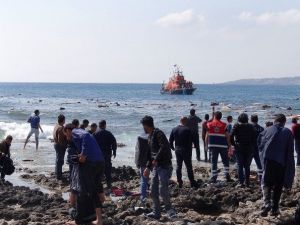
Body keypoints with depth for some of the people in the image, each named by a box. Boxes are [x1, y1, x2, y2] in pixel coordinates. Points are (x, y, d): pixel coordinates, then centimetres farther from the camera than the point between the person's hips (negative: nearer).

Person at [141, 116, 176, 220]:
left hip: (164, 165, -10)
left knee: (163, 191, -11)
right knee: (153, 192, 9)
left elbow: (164, 147, -25)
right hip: (156, 166, 10)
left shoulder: (158, 133, -10)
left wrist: (156, 159, -18)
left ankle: (169, 210, 6)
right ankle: (156, 213, 16)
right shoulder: (150, 136, 19)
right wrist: (148, 167, 23)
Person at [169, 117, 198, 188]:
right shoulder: (187, 130, -13)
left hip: (177, 150, 5)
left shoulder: (174, 129, 4)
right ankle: (192, 182, 3)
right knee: (189, 166, 1)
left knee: (178, 166, 11)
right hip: (185, 150, -5)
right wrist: (190, 150, -6)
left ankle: (179, 182, 11)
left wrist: (173, 148, 17)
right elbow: (190, 142, -14)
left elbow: (170, 141, 6)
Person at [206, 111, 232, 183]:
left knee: (214, 162, 4)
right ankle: (227, 176, 5)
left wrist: (206, 145, 10)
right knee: (225, 161, 12)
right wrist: (229, 146, 7)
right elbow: (227, 137, -1)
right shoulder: (224, 125, -1)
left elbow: (207, 136, 0)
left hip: (213, 145, 0)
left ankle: (213, 178, 3)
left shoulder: (209, 125, 1)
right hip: (223, 146, 0)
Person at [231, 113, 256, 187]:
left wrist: (234, 144, 3)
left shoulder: (236, 126, -4)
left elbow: (231, 137, -9)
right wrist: (252, 146, 9)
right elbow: (254, 138, 1)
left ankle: (241, 182, -6)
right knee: (247, 166, 10)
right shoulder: (251, 127, 2)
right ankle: (247, 182, 8)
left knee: (240, 166, 2)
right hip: (249, 149, 2)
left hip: (239, 148, -2)